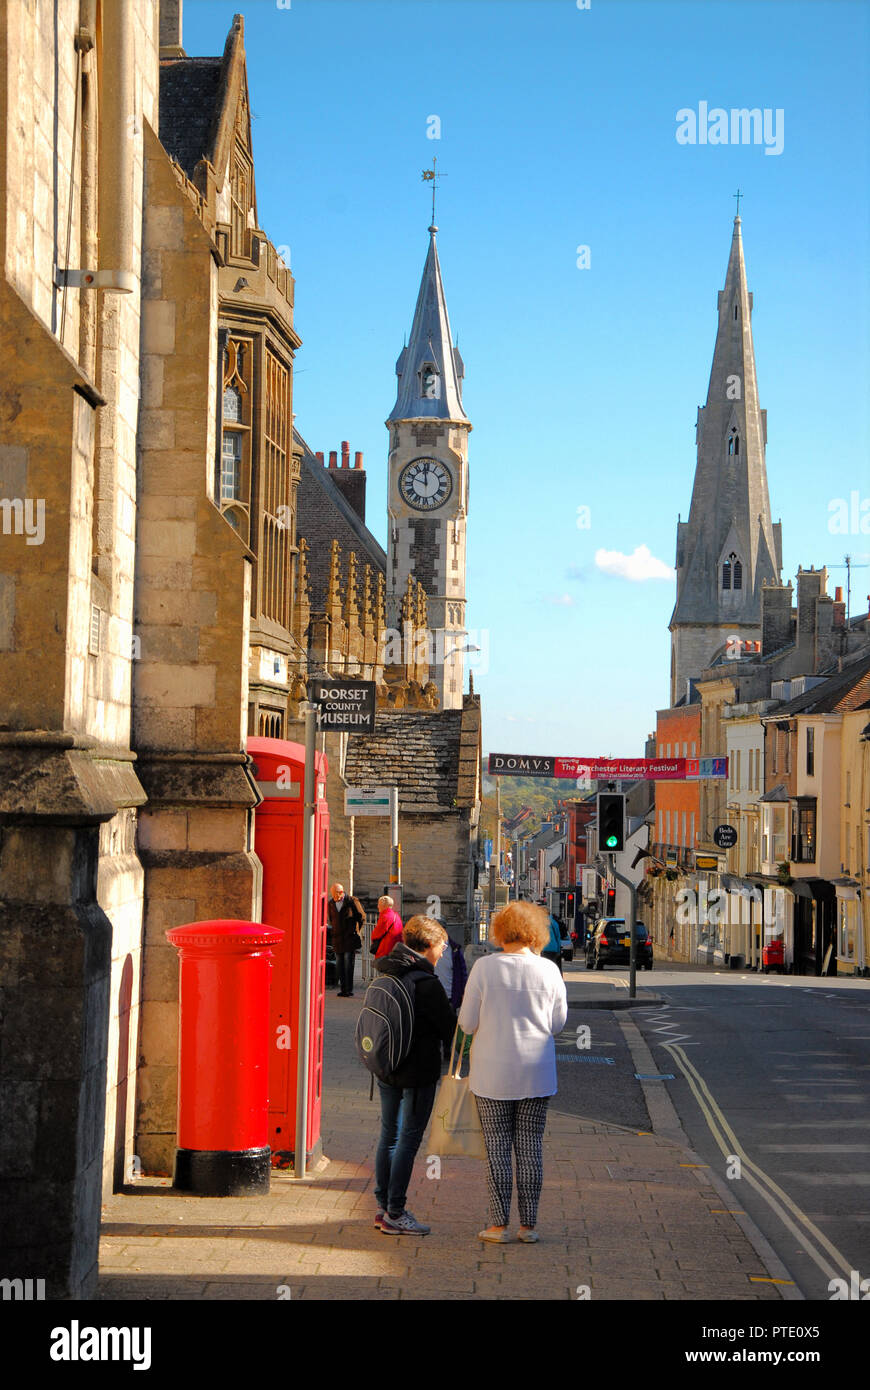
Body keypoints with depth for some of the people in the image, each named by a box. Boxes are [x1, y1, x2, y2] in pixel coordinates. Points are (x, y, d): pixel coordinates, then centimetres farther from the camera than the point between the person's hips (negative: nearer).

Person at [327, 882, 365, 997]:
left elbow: (362, 917, 3)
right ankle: (343, 989, 11)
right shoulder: (331, 903, 6)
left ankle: (349, 990, -4)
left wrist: (355, 931, 6)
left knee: (348, 965, -7)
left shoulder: (352, 901, -7)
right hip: (337, 940, 5)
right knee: (339, 965, 4)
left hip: (350, 939, -5)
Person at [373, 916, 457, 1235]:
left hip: (386, 1069, 8)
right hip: (418, 1072, -8)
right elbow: (450, 1027, -13)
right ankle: (395, 1214, 3)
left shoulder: (384, 975, 4)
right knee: (409, 1139, -1)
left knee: (389, 1135, 15)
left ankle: (383, 1207, 21)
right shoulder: (427, 983, -20)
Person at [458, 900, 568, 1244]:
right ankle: (528, 1225, 10)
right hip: (537, 1073, 2)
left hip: (493, 1071, -2)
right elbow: (558, 1022, 6)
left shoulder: (485, 967, -8)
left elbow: (467, 1022, -5)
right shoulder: (549, 970, -2)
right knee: (530, 1148, 8)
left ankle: (498, 1224, 6)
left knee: (497, 1148, 4)